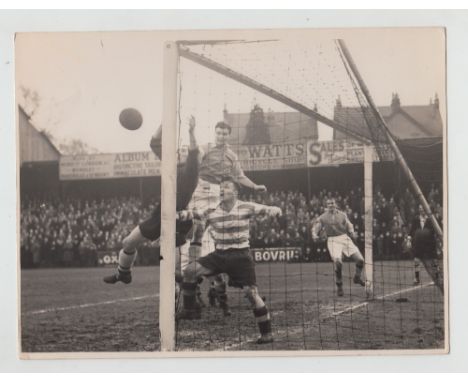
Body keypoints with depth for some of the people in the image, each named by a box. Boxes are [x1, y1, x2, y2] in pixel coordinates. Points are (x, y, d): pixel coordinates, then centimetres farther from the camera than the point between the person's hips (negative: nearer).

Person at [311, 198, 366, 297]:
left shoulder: (342, 215, 12)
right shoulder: (322, 218, 7)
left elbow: (349, 226, 15)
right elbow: (315, 228, 8)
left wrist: (352, 233, -6)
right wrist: (315, 235, -14)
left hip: (345, 238, 3)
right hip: (333, 241, -3)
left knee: (360, 260, -6)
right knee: (337, 262, -25)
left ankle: (357, 278, 25)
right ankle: (339, 286, -7)